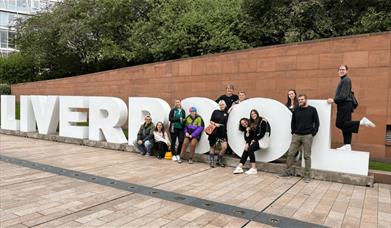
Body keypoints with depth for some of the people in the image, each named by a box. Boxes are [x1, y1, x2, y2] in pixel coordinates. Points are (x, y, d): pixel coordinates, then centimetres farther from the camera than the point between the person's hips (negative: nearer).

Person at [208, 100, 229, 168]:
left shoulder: (226, 113, 8)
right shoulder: (215, 112, 2)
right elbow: (211, 121, 3)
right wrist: (215, 124, -16)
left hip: (222, 133, 2)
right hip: (214, 132, -2)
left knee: (224, 147, -10)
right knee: (213, 147, 8)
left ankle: (219, 160, 12)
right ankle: (211, 162, 19)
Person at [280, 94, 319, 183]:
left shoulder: (312, 110, -1)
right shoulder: (296, 110, 9)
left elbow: (316, 123, -1)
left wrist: (313, 134, -6)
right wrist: (293, 132, 6)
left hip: (307, 136, -3)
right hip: (296, 135, 4)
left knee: (307, 156, 2)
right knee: (290, 153, 2)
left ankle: (307, 175, 10)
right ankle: (288, 171, 14)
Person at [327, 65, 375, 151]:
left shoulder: (346, 80, -9)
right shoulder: (343, 80, 21)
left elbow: (344, 95, -19)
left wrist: (334, 100, -21)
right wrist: (334, 99, 11)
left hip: (345, 105, -10)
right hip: (344, 105, 10)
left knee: (340, 123, -13)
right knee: (344, 124, 7)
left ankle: (362, 122, -7)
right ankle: (347, 145, 9)